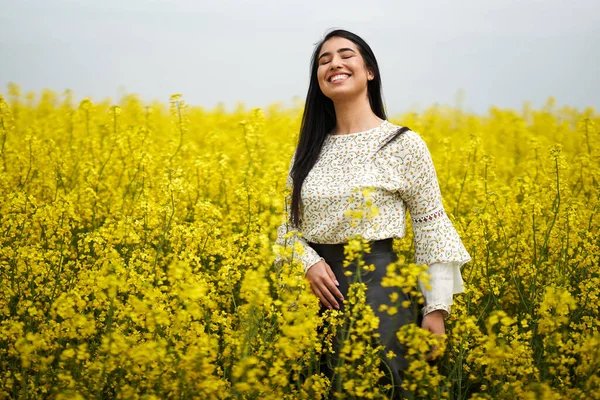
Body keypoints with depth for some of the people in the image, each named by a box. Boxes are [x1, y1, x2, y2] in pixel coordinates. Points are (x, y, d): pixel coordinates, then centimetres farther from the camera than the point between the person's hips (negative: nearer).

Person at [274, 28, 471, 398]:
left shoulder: (403, 144, -4)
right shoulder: (309, 149, 10)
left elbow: (431, 229, -2)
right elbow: (290, 226, 15)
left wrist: (437, 308, -7)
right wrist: (309, 263, -7)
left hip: (379, 285, -5)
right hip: (322, 288, 5)